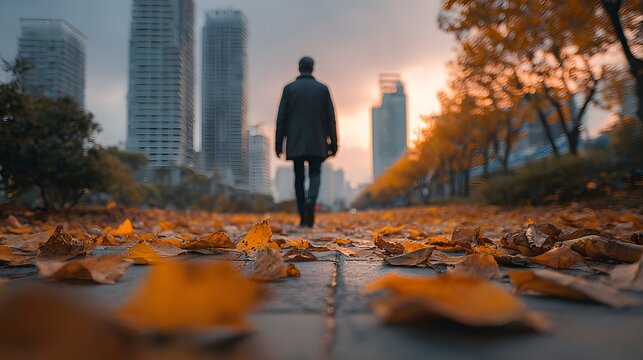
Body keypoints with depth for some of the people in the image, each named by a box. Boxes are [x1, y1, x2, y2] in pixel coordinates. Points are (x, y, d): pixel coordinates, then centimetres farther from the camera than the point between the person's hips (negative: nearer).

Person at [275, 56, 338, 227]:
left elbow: (281, 118, -1)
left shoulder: (289, 88, 2)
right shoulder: (322, 89, 3)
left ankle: (303, 218, 8)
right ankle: (311, 200, -23)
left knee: (299, 178, 8)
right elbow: (330, 118, 1)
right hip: (316, 142, 0)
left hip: (295, 142, 0)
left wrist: (278, 143, 3)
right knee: (315, 174, 8)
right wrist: (333, 142, 5)